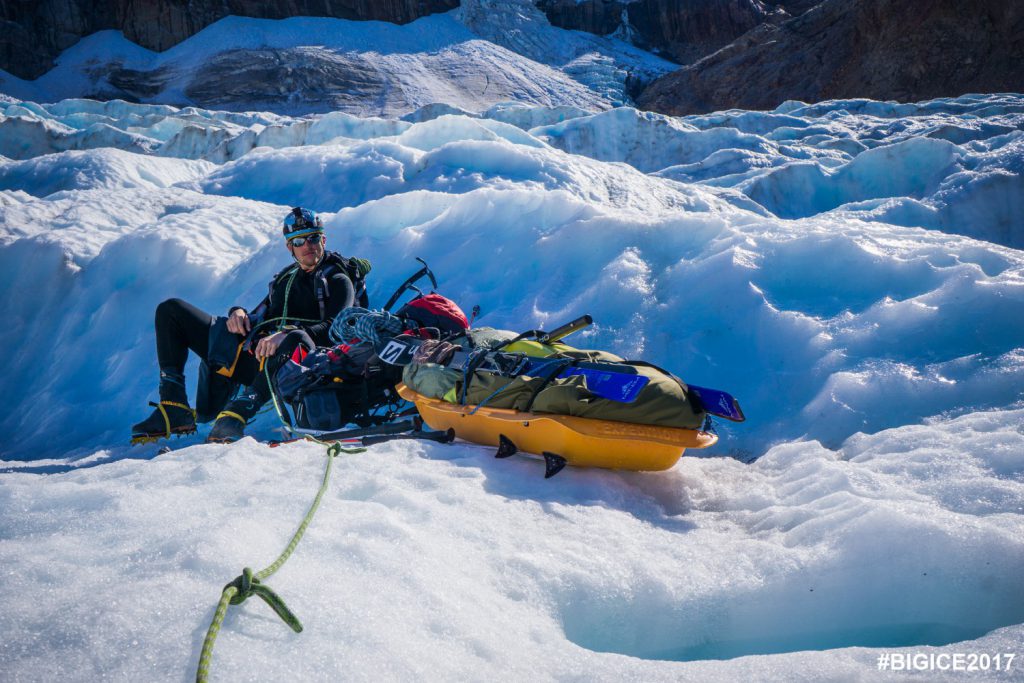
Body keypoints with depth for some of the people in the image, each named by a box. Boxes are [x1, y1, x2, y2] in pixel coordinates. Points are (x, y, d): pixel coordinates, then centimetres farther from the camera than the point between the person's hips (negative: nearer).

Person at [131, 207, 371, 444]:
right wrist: (239, 313, 2)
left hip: (281, 362, -7)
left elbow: (334, 330, -11)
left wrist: (287, 335, -29)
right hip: (249, 350, 7)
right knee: (170, 309, 5)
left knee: (298, 339, -43)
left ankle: (236, 415, -40)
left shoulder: (338, 281, 7)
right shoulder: (285, 277, 28)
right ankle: (174, 410, -10)